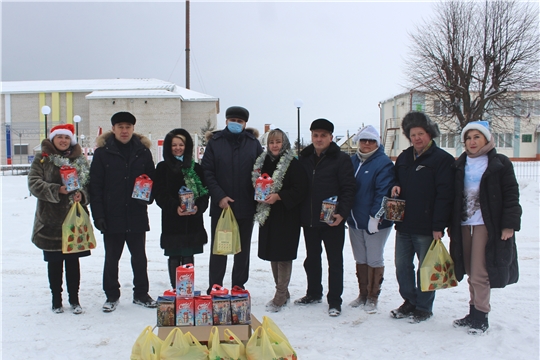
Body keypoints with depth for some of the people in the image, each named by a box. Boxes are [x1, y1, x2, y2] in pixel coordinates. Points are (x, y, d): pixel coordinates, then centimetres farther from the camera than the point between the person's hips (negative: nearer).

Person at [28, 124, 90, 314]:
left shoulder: (80, 160, 9)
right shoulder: (42, 159, 2)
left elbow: (89, 186, 8)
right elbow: (34, 183, -9)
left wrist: (82, 195, -13)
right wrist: (56, 190, -22)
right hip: (50, 220, -1)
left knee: (73, 261, 7)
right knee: (54, 262, 7)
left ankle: (74, 299, 19)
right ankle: (56, 300, 21)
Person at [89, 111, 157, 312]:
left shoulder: (143, 151, 6)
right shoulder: (102, 153, -1)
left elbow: (152, 180, 13)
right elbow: (95, 187, -3)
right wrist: (98, 215, -10)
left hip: (137, 215, 2)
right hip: (112, 216, -2)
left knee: (139, 256, 11)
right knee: (111, 258, 9)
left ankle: (141, 294, 25)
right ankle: (112, 296, 23)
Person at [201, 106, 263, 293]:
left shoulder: (253, 143, 3)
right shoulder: (215, 142, 0)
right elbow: (207, 172, -5)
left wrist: (258, 198, -7)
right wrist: (219, 196, -14)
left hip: (246, 207, 2)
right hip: (220, 206, -1)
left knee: (243, 249, 11)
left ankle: (239, 287, 23)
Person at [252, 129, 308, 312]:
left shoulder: (293, 164, -9)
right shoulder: (263, 162, 11)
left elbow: (300, 190, -14)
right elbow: (256, 184, 20)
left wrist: (278, 196, -21)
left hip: (286, 216, -7)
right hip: (267, 215, 7)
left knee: (283, 255, -3)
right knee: (272, 255, 12)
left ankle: (280, 297, 6)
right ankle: (283, 293, 25)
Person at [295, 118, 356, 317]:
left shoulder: (341, 159, -7)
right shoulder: (304, 158, 8)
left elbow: (349, 189, -11)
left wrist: (342, 213, -20)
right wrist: (299, 213, 4)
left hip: (332, 220, -5)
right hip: (309, 219, 5)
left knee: (335, 261, 4)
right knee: (311, 258, 17)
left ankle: (334, 301, 13)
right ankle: (313, 293, 33)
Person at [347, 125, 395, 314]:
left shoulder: (384, 163, -12)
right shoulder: (352, 161, 7)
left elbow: (383, 192, -18)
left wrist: (375, 216, -22)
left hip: (375, 222, -6)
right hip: (355, 220, 6)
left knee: (374, 260, 5)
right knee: (360, 259, 15)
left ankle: (372, 297, 18)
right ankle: (363, 294, 28)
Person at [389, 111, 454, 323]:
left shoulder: (442, 159, -8)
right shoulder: (404, 158, 12)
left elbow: (444, 194, -14)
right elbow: (396, 180, 25)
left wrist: (439, 225, -18)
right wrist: (396, 186, 0)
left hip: (426, 227, -6)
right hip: (403, 225, 7)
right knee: (402, 265, 13)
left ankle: (424, 308, 19)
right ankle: (409, 302, 29)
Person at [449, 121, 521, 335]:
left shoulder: (500, 164, -2)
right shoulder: (460, 165, 12)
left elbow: (511, 195, -5)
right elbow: (453, 197, 14)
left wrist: (509, 224, -12)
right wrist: (450, 225, 11)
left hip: (486, 225, -5)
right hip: (464, 225, 5)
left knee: (479, 273, -6)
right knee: (471, 272, 11)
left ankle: (480, 317, 6)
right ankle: (474, 313, 21)